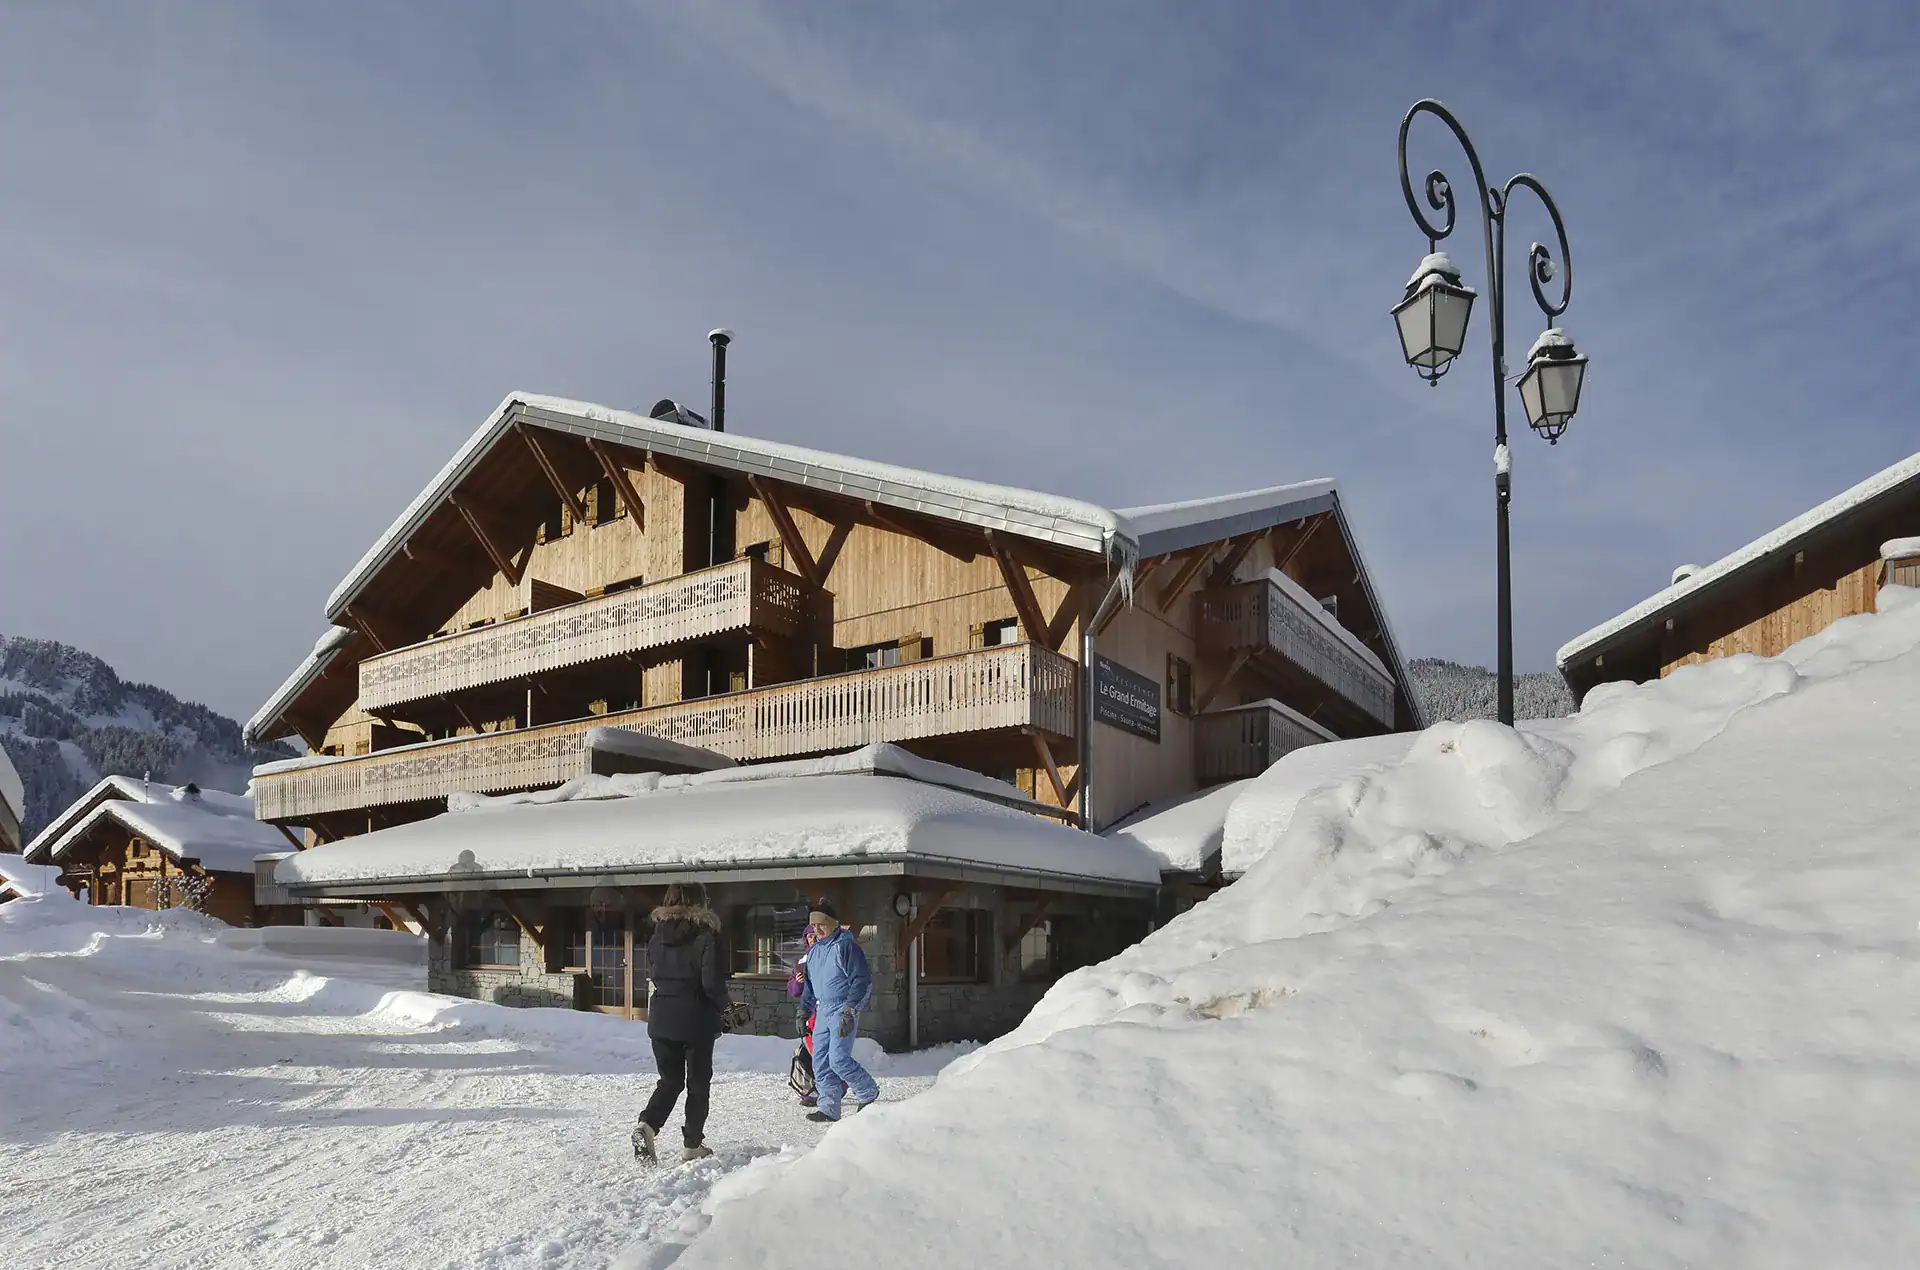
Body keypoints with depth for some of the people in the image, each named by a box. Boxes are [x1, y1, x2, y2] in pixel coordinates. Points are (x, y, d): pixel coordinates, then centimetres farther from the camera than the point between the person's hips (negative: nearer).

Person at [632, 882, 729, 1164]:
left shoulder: (657, 936, 5)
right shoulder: (706, 935, -12)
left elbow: (651, 978, 10)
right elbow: (712, 982, -17)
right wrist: (722, 1008, 1)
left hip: (661, 1021, 4)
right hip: (696, 1021, -4)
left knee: (670, 1080, 16)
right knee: (698, 1083, 11)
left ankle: (647, 1124, -8)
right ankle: (692, 1145, 15)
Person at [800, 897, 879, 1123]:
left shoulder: (845, 946, -11)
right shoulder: (814, 951, 15)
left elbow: (863, 982, -15)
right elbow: (810, 986, 26)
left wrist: (849, 1012, -20)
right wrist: (803, 1011, 18)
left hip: (843, 1011, -8)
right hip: (822, 1011, 8)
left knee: (838, 1059, -13)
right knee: (820, 1061, 4)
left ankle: (868, 1092, 8)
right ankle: (829, 1107, 11)